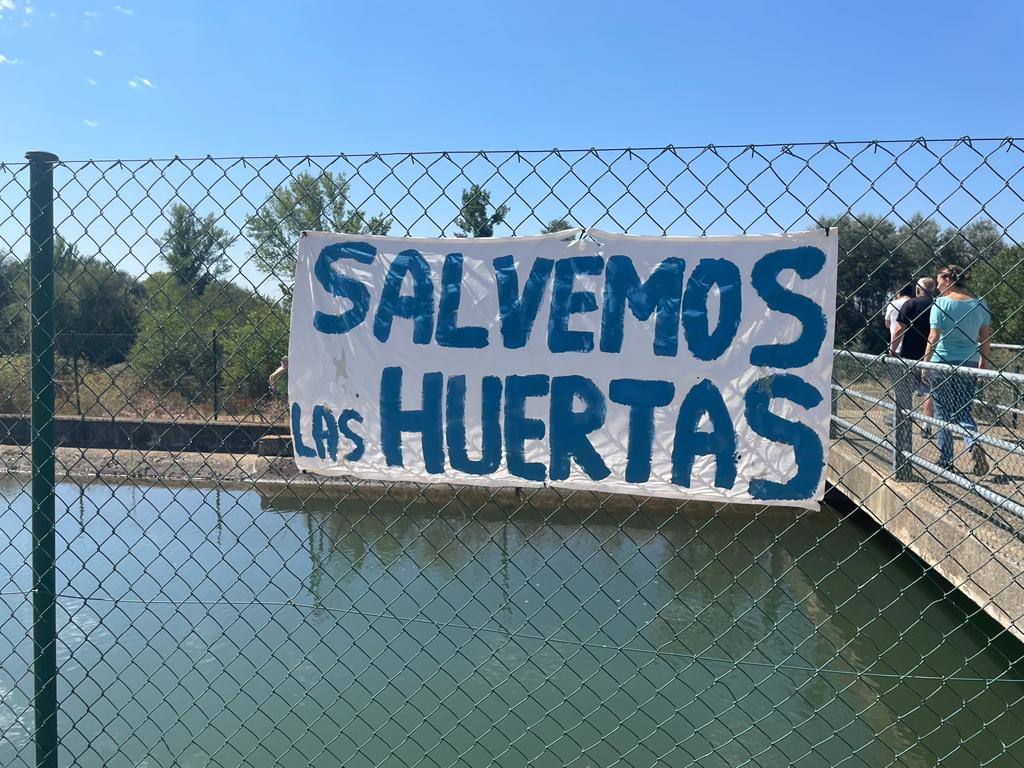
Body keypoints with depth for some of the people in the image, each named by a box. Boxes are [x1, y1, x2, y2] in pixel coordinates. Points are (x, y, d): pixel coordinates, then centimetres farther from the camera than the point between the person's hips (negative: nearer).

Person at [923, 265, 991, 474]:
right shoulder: (980, 303, 5)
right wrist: (983, 364, 18)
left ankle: (945, 461, 11)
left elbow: (934, 337, -12)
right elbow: (985, 338, 8)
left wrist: (925, 363, -4)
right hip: (969, 364, 4)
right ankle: (973, 442, -16)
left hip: (942, 363, -4)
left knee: (943, 411, 7)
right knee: (963, 410, 13)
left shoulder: (940, 303, -8)